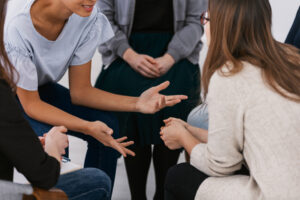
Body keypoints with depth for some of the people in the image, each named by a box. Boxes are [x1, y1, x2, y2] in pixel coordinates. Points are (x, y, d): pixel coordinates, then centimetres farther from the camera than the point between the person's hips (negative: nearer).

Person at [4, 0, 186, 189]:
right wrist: (88, 127, -39)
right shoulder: (18, 29, -36)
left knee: (108, 124, -15)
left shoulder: (89, 17, -19)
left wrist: (137, 103, -25)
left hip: (41, 87, 6)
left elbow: (80, 91, -11)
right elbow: (31, 104, -26)